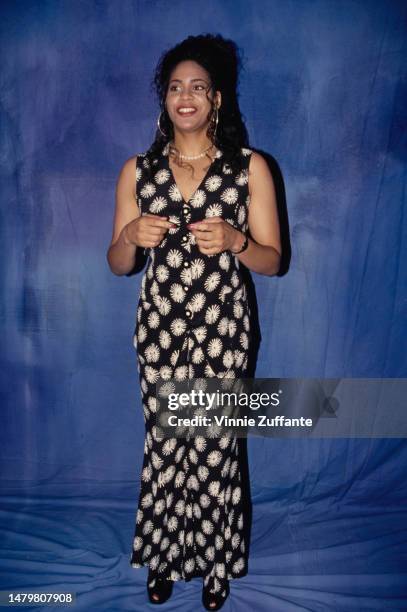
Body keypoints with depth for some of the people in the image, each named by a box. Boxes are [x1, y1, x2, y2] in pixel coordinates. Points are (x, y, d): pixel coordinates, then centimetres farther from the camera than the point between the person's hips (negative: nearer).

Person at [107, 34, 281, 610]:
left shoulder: (250, 167, -1)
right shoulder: (137, 170, 4)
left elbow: (272, 260, 0)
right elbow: (117, 265, 6)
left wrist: (234, 241, -21)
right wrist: (131, 235, -16)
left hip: (222, 328, -1)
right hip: (159, 327, 2)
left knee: (214, 445, 8)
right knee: (163, 443, 12)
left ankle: (214, 562, 34)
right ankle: (166, 555, 37)